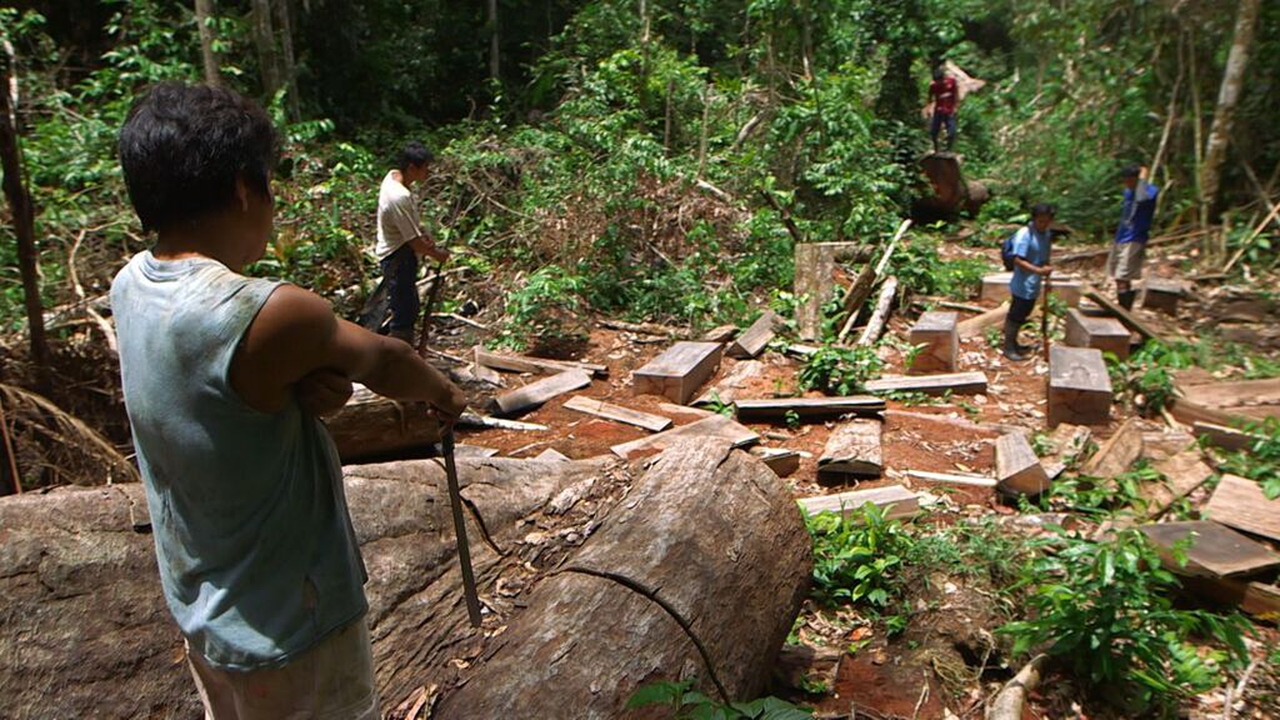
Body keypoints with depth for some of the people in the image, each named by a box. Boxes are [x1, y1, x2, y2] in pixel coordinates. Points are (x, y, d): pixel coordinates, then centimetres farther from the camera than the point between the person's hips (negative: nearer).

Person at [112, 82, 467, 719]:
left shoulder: (131, 285, -8)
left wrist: (307, 384, -22)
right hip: (288, 628, -7)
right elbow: (383, 362, -14)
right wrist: (443, 394, 6)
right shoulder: (266, 315, -31)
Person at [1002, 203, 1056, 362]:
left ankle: (1013, 343, 33)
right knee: (1015, 316, 2)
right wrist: (1039, 270, -33)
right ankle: (1009, 348, 14)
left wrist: (1046, 271, 7)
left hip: (1034, 285, 8)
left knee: (1022, 315, 19)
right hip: (1023, 285, -8)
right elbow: (1018, 260, -26)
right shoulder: (1025, 234, -21)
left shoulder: (1046, 234, 5)